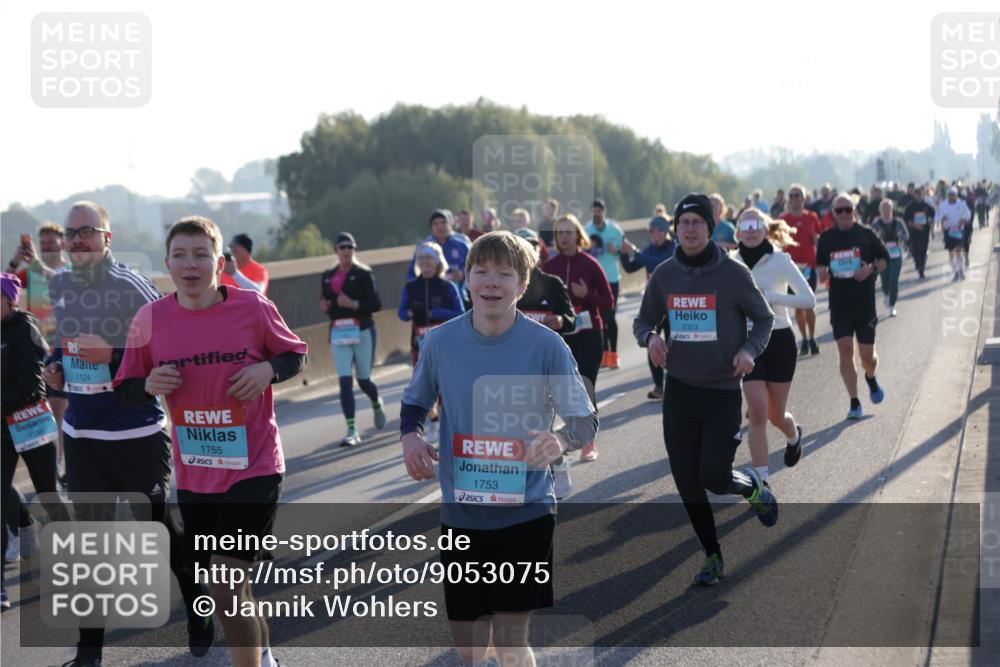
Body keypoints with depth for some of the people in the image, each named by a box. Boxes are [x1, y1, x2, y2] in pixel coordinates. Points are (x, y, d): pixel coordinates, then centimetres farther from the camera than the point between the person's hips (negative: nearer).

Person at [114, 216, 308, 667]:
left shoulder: (252, 306, -9)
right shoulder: (150, 319, -4)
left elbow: (295, 354, 6)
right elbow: (124, 389, 6)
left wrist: (268, 369, -15)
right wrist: (149, 385, -17)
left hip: (254, 468, -4)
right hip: (194, 474, 4)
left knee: (225, 590, -13)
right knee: (230, 586, 18)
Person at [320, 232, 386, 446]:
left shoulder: (363, 273, -4)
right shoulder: (327, 276, 10)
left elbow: (376, 304, -8)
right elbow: (325, 303, 21)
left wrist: (353, 304, -21)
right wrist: (324, 306, -3)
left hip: (362, 330, -3)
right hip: (338, 332, 3)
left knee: (363, 380, 6)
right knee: (345, 381, -8)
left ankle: (377, 404, 42)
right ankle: (352, 430, -8)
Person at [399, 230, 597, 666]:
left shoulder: (545, 345, -9)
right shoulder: (441, 342, -2)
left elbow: (586, 420, -9)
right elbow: (414, 402, 13)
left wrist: (562, 440, -33)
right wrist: (410, 437, -9)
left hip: (526, 511, -2)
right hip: (461, 512, 2)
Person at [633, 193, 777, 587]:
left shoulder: (733, 273, -9)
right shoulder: (664, 275, 1)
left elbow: (764, 318, 2)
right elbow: (643, 321, 11)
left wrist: (749, 350, -17)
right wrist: (650, 337, -12)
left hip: (722, 392, -3)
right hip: (678, 391, 4)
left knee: (714, 477, -10)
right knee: (687, 483, 6)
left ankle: (753, 487, 26)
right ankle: (712, 557, 24)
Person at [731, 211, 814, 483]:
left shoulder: (781, 261, -11)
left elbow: (809, 299, -18)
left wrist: (769, 296, -25)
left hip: (779, 340, -2)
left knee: (775, 414, 9)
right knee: (757, 412, -10)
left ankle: (793, 435, 46)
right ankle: (761, 479, -3)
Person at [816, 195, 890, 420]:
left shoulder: (866, 235, -2)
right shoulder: (826, 238, 4)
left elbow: (884, 258, 7)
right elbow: (821, 264, 15)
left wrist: (872, 269, -13)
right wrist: (823, 272, -7)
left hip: (865, 303, -1)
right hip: (839, 305, 1)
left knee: (867, 355, 1)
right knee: (845, 351, -7)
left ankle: (871, 379, 37)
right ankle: (854, 403, 1)